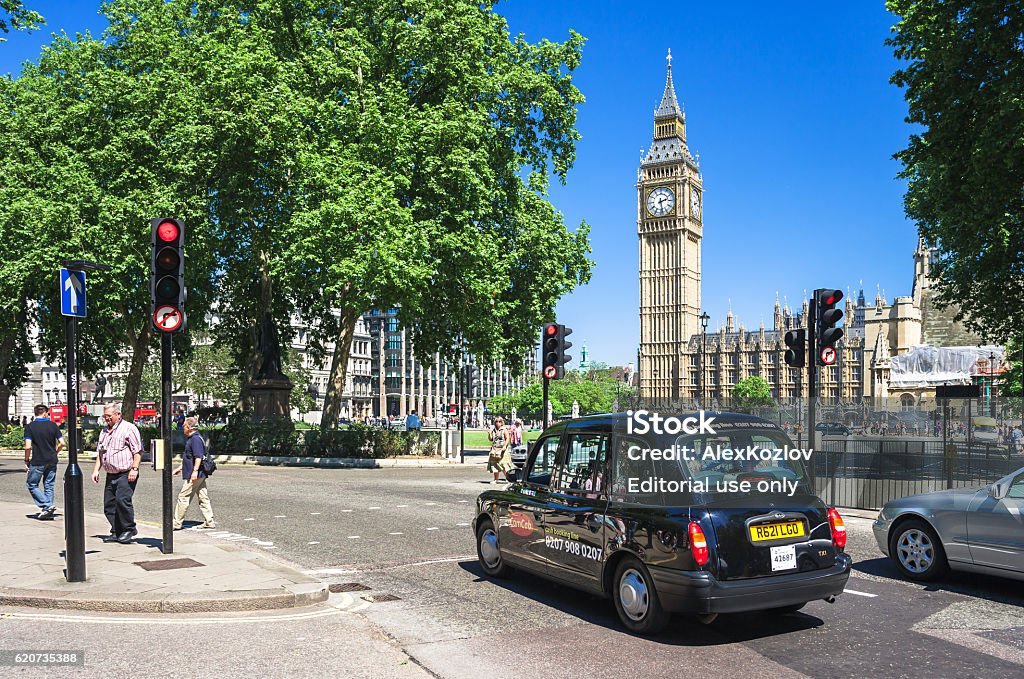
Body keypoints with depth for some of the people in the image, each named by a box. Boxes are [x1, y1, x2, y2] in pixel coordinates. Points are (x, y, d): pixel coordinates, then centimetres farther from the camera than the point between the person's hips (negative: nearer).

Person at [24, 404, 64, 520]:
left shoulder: (30, 427, -7)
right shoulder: (53, 425, 1)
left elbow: (28, 447, -14)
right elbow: (62, 443, 0)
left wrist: (26, 460, 0)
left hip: (37, 462, -3)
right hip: (52, 461, 3)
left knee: (31, 484, 10)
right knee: (49, 486, 12)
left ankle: (46, 506, -4)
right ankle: (49, 512, 11)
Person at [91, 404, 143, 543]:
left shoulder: (128, 428, -5)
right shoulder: (104, 431, 19)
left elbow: (138, 451, -10)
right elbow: (99, 453, 26)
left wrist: (134, 469, -17)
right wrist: (96, 469, 15)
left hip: (126, 474, -8)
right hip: (110, 475, 8)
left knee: (122, 500, -17)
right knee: (109, 504, 6)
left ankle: (129, 529, -2)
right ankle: (116, 533, 15)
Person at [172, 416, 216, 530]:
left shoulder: (195, 439, -15)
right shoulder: (191, 439, 19)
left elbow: (198, 457, -23)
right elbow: (188, 458, 28)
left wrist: (195, 471, -26)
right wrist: (179, 468, 29)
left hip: (195, 475, -10)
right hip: (200, 475, 10)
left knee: (183, 497, -2)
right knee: (203, 497, 9)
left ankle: (176, 523, 4)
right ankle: (209, 522, 9)